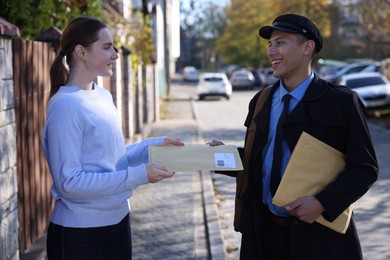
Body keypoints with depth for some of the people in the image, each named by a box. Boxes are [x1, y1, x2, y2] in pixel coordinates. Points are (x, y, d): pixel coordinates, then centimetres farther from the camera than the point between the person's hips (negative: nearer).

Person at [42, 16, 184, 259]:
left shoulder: (104, 96, 6)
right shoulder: (65, 105, -19)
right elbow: (69, 182, -22)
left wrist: (156, 144, 2)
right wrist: (139, 175, -23)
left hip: (118, 221, 8)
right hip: (79, 232, -7)